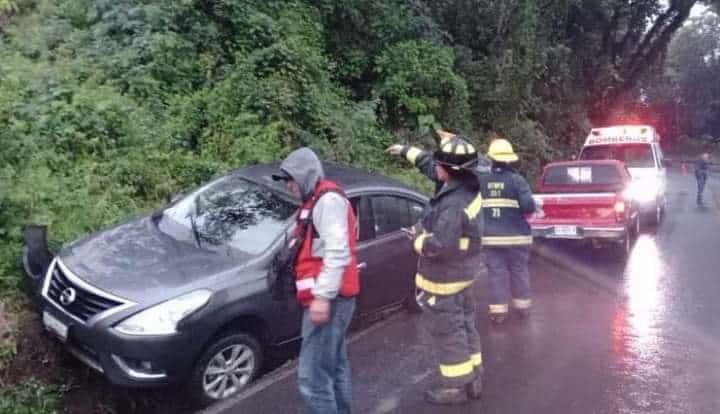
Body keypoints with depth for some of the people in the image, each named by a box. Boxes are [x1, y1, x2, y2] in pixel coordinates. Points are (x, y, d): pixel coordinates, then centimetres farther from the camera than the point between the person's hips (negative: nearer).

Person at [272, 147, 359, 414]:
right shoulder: (317, 201, 20)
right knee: (335, 365, 19)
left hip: (329, 299, -11)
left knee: (312, 375, -11)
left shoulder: (328, 200, -13)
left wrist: (322, 296, -27)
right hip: (328, 297, 11)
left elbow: (337, 252, -23)